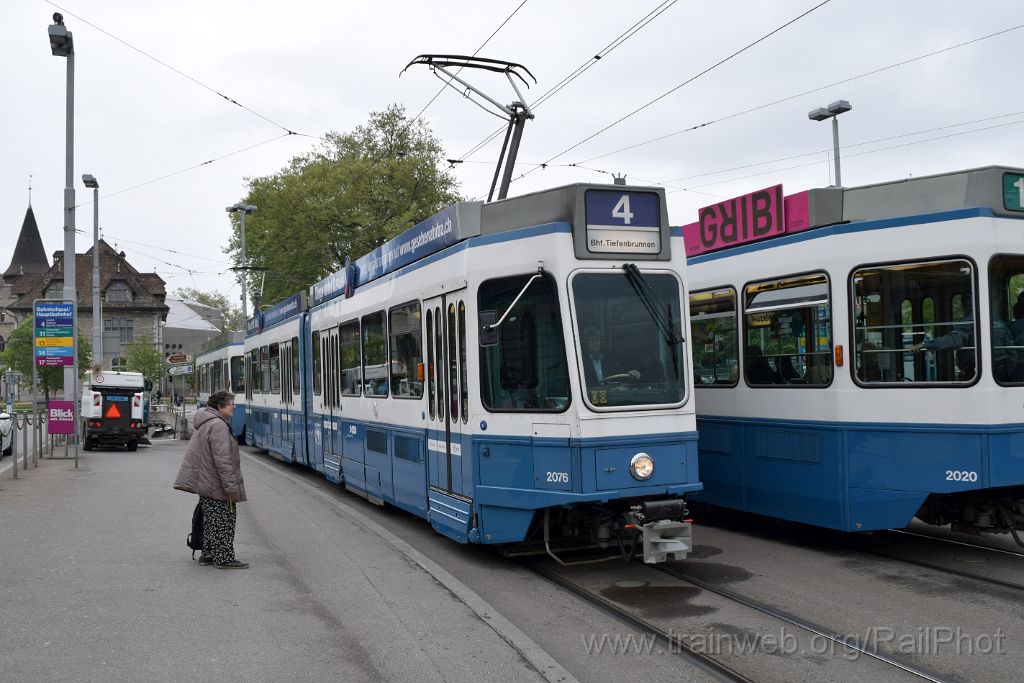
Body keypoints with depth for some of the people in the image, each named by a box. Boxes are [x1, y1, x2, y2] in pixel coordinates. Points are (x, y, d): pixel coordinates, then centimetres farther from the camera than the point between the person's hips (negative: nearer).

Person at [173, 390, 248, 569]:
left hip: (205, 482, 10)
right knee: (224, 521, -3)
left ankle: (208, 554, 24)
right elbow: (222, 460, -24)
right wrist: (231, 487, -21)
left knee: (211, 521, 17)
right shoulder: (218, 425, -20)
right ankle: (225, 558, 1)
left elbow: (197, 454, 21)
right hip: (217, 485, -10)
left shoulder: (204, 424, 14)